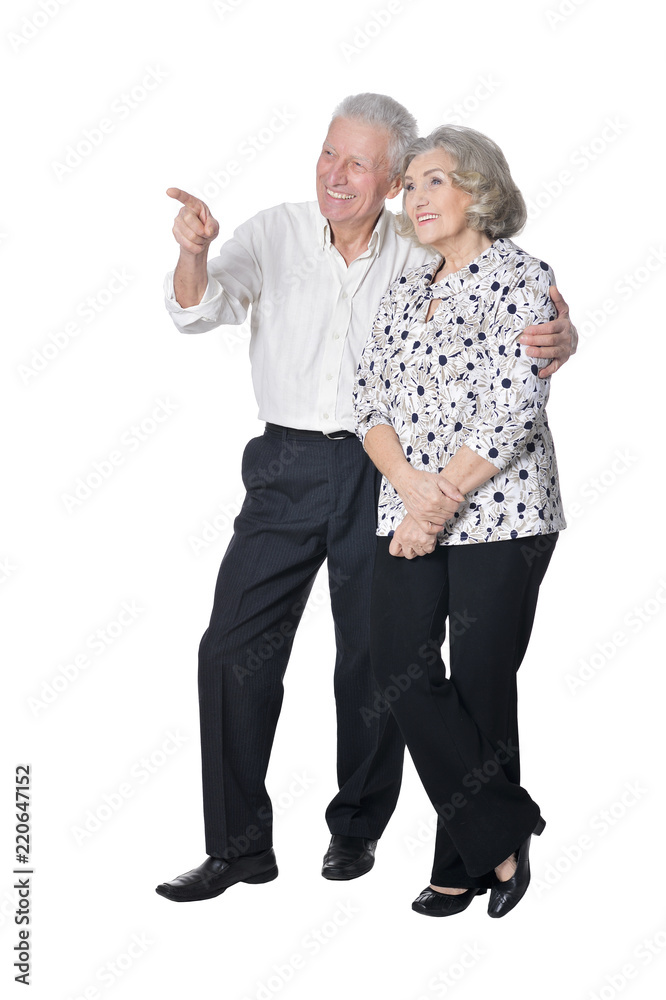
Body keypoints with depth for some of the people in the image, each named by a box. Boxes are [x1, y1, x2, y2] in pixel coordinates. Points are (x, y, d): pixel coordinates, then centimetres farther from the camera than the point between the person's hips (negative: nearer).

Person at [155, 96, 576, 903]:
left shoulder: (420, 259, -1)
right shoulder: (274, 234, 0)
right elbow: (199, 311, -10)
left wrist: (558, 339, -25)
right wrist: (193, 251, -33)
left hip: (381, 473, 0)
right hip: (287, 466, 1)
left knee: (373, 656, 8)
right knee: (233, 647, -4)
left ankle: (357, 828, 28)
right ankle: (240, 845, 8)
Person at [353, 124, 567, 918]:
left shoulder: (524, 280, -3)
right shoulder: (405, 292, 16)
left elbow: (513, 412, -13)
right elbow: (371, 398, 9)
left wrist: (437, 503, -13)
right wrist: (410, 482, -10)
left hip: (500, 512, -6)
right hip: (410, 512, 6)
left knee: (480, 683, -1)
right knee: (398, 666, -6)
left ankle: (466, 861, 16)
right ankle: (502, 834, 7)